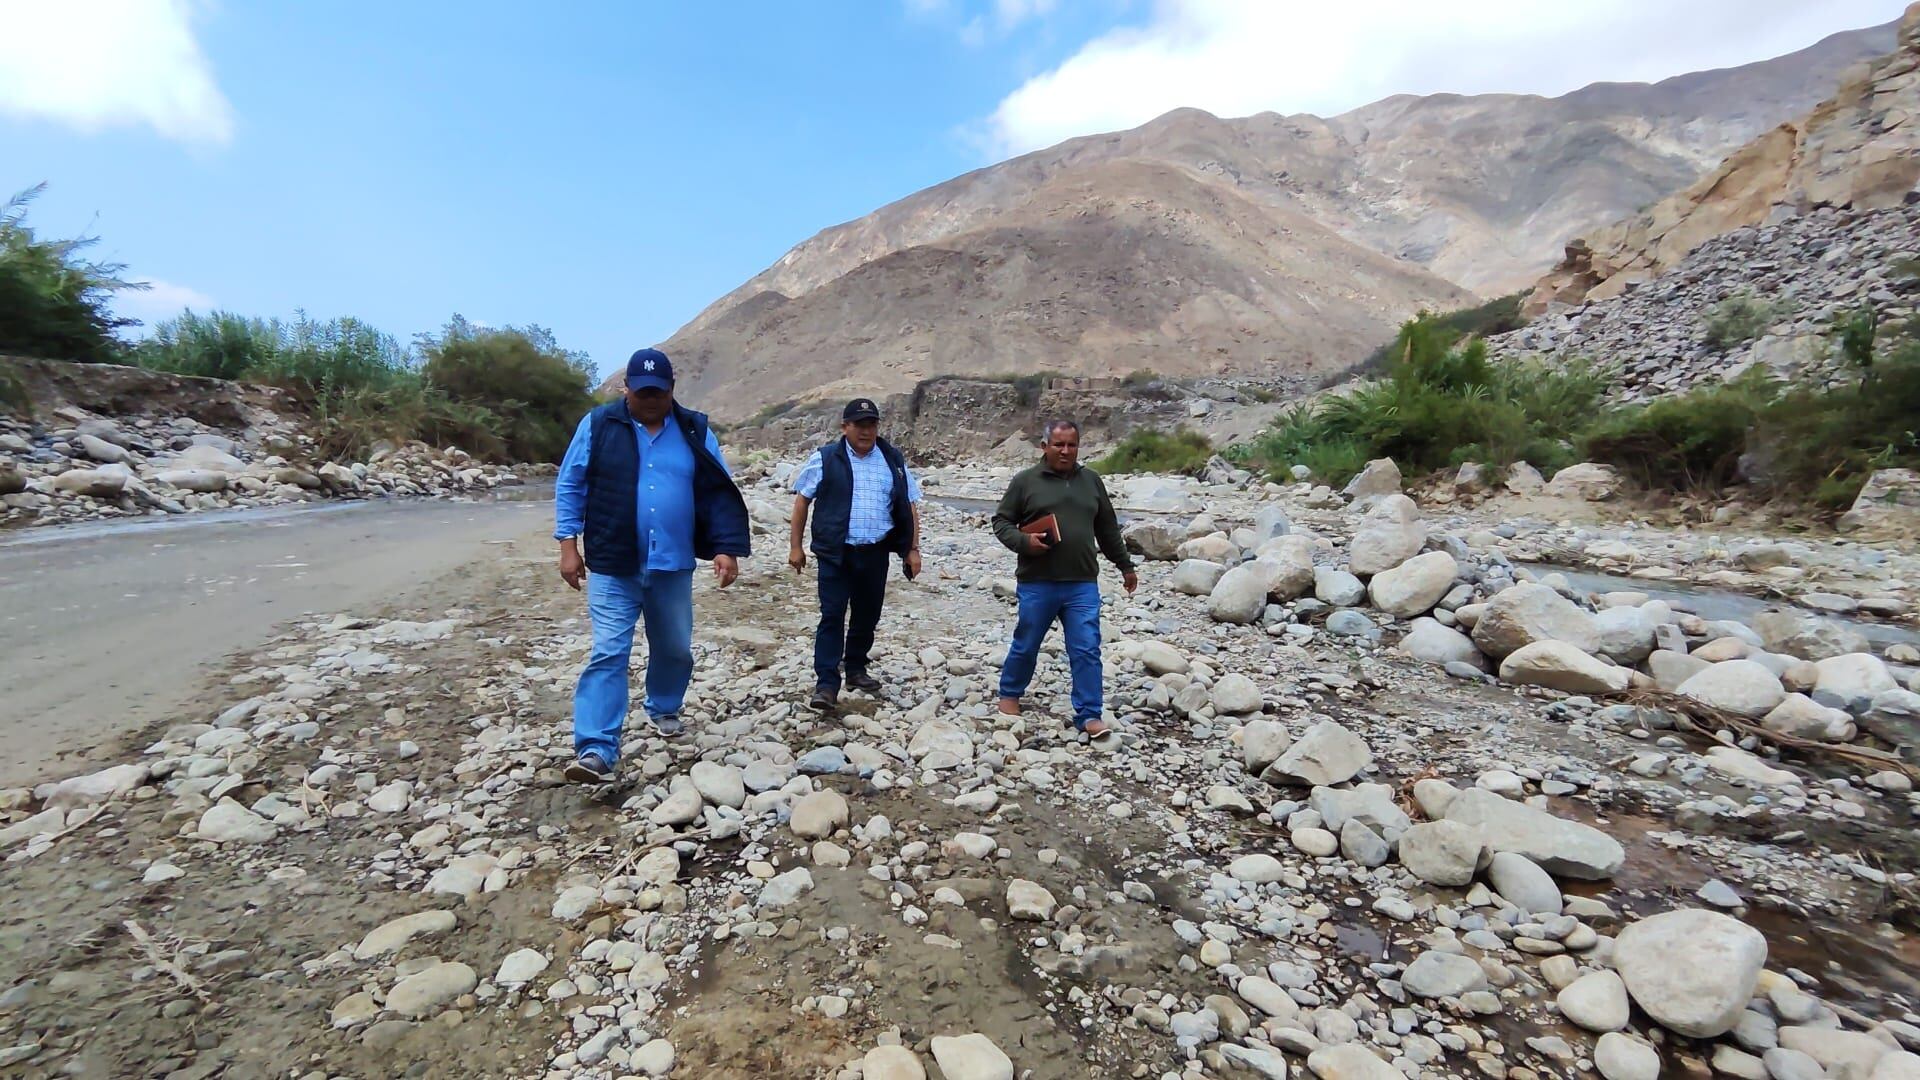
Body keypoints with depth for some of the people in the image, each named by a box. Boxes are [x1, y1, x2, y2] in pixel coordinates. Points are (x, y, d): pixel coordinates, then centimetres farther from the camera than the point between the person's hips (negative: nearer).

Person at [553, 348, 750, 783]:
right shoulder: (598, 425, -1)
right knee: (608, 653, -6)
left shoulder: (695, 430, 2)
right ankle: (596, 750, -3)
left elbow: (719, 492, 3)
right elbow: (569, 486, 4)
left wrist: (726, 548, -6)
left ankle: (664, 709, 41)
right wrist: (568, 545, -2)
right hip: (612, 565, -2)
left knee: (675, 648, 16)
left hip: (673, 565, 2)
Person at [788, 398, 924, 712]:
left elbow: (909, 507, 10)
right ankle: (826, 683, 1)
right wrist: (795, 546, 2)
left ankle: (856, 669, 32)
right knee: (832, 616, -4)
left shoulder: (893, 461, 6)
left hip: (876, 554, 3)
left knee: (867, 615, 13)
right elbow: (802, 501, 4)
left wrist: (913, 549, 6)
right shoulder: (825, 459, -2)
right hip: (836, 554, -3)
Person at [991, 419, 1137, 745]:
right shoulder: (1025, 481, -1)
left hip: (1083, 584, 2)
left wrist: (1125, 566, 22)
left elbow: (1108, 529, 18)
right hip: (1037, 584, -2)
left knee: (1087, 650, 0)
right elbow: (1001, 522, 3)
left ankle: (1089, 715, 9)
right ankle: (1010, 694, 35)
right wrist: (1023, 542, -16)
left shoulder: (1091, 480, 10)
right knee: (1026, 644, 12)